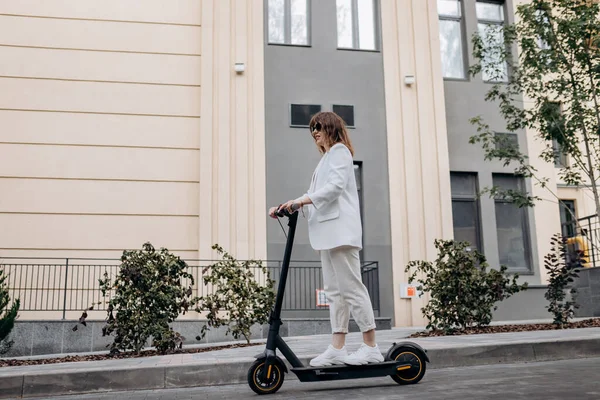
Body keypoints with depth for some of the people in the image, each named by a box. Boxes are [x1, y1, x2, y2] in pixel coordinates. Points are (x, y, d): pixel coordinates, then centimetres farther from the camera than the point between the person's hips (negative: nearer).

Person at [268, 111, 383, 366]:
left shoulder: (339, 151, 1)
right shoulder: (326, 158, 28)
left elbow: (336, 186, -15)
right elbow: (313, 195, 23)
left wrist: (302, 200, -23)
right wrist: (286, 207, 11)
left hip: (340, 230, -10)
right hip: (328, 232, 10)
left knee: (351, 287, -10)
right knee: (334, 291, 6)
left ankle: (371, 347, -6)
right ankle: (337, 349, 7)